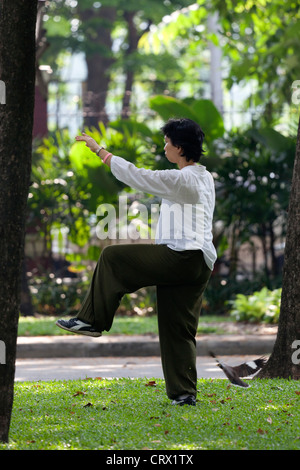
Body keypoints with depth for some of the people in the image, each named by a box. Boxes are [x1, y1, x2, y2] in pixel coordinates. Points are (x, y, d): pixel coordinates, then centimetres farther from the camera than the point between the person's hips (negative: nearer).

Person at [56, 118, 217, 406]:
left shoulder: (182, 180, -11)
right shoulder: (204, 178, 18)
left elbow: (137, 176, -10)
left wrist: (99, 150, -3)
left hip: (180, 257, -10)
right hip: (199, 265, 10)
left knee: (113, 257, -1)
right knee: (177, 328, 10)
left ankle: (92, 320, 5)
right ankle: (184, 393, 8)